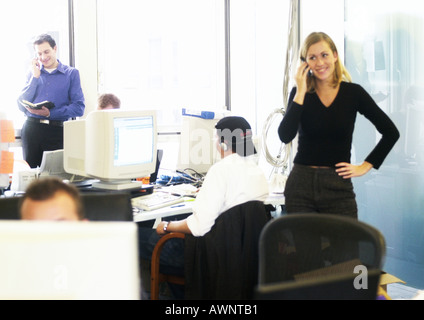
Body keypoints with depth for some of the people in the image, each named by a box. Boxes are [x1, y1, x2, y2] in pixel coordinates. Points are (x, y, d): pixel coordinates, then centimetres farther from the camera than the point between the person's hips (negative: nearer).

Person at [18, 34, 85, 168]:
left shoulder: (71, 73, 6)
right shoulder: (34, 73, 15)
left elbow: (79, 108, -4)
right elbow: (21, 106, 5)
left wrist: (51, 113, -16)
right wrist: (35, 77, 0)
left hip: (57, 132, -2)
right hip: (32, 128, 2)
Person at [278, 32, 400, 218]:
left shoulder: (353, 93, 2)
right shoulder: (299, 93, 4)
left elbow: (391, 132, 7)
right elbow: (285, 136, -13)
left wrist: (365, 166, 2)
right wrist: (301, 92, -11)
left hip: (338, 187, -1)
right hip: (301, 186, 1)